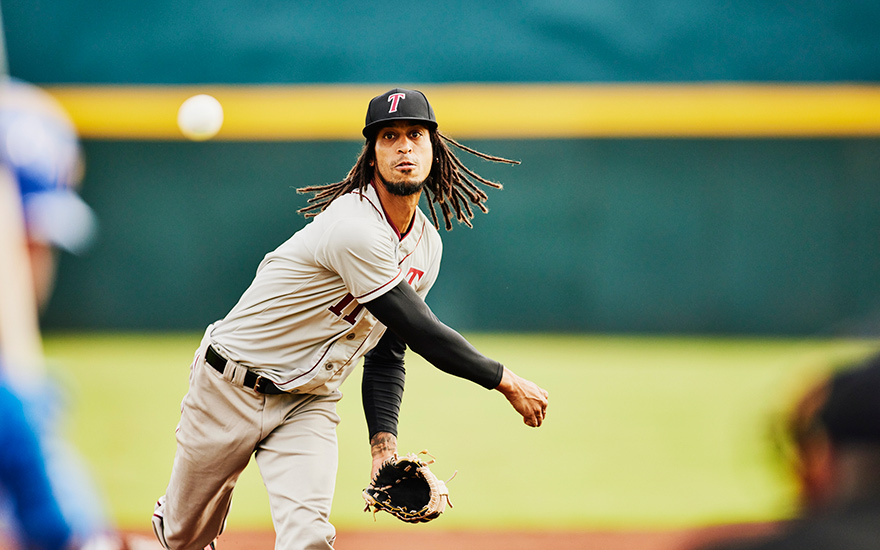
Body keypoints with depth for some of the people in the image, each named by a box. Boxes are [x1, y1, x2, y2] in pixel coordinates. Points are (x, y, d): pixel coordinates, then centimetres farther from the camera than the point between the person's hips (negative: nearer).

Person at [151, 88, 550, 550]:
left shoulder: (426, 244, 1)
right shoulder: (355, 229, -28)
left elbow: (387, 354, 7)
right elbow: (421, 331, -28)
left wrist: (383, 440, -8)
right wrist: (506, 381, -19)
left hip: (310, 403, 6)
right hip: (233, 388, -6)